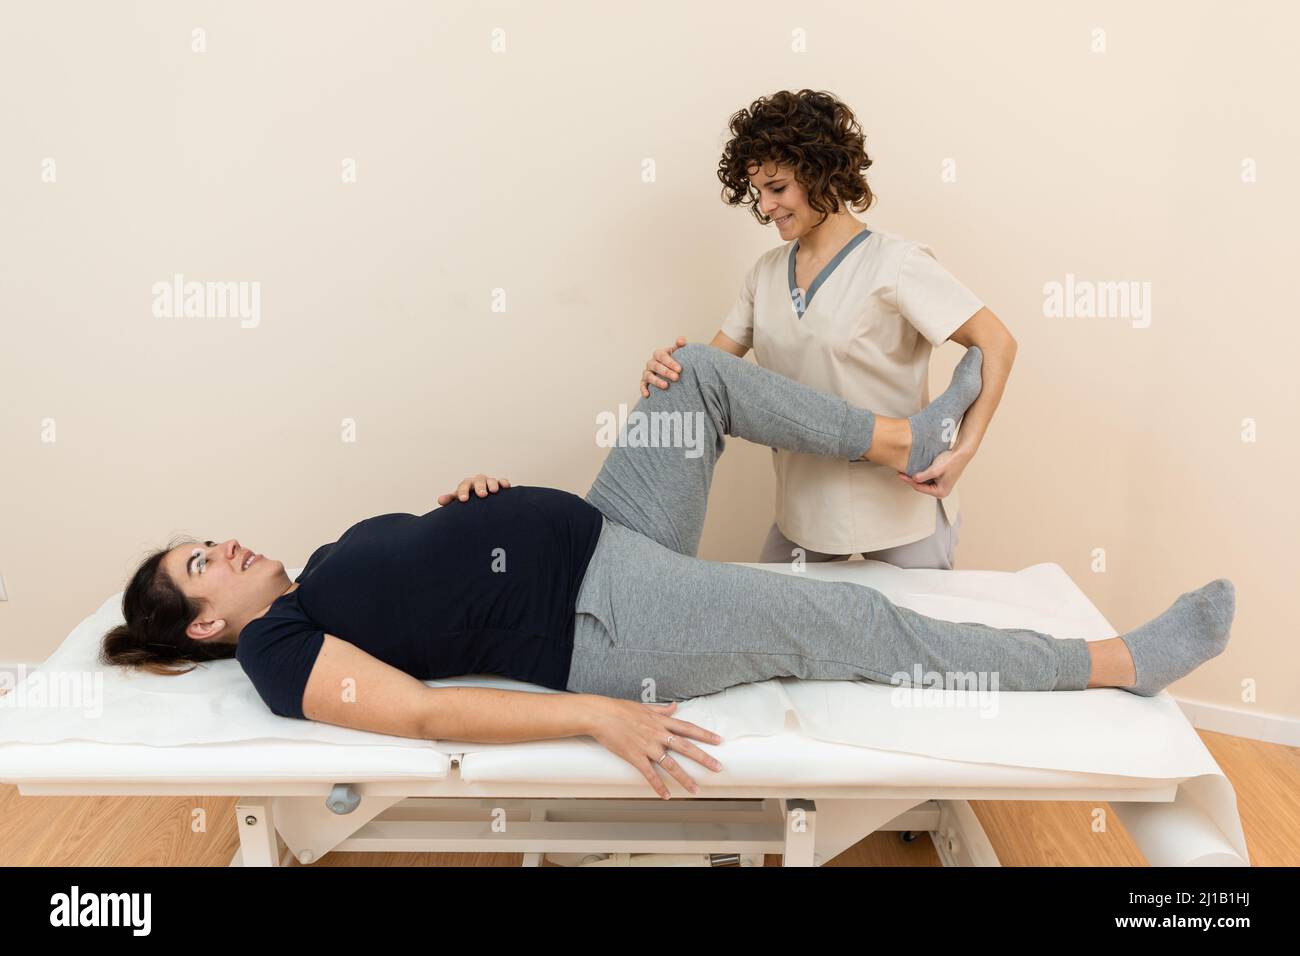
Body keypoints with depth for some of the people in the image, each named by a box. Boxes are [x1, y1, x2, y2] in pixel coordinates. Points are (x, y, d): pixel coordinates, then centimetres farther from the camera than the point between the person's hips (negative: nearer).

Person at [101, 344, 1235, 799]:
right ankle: (1122, 662, 0)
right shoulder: (281, 651, -9)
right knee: (855, 622, -14)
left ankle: (910, 439, 14)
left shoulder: (330, 559, 16)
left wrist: (465, 500, 4)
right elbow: (423, 713, -22)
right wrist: (598, 714, -31)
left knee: (704, 371, 4)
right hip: (600, 627, -9)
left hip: (598, 531, 9)